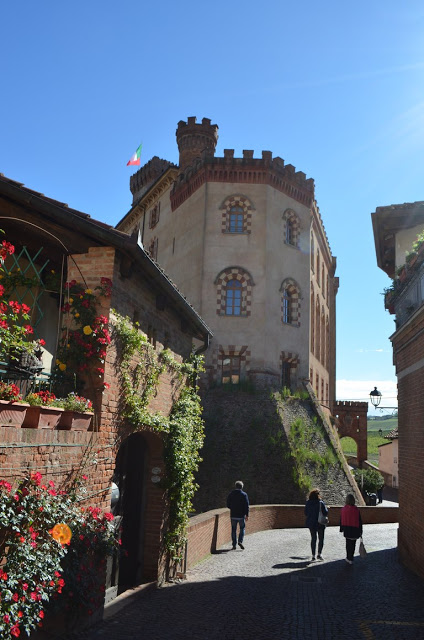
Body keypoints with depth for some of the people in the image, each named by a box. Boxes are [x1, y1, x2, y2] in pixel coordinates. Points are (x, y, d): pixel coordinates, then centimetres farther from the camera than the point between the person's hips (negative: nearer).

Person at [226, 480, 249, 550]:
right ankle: (240, 541, -5)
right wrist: (247, 515, -7)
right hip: (241, 515, -2)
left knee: (233, 530, 9)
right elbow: (246, 505, -9)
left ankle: (234, 545, 8)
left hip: (233, 515, 2)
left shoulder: (230, 494, 2)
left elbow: (228, 505, 6)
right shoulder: (244, 494, -5)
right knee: (242, 528, 13)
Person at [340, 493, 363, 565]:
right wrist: (360, 531, 3)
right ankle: (350, 559, 10)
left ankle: (349, 558, 25)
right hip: (354, 529, -2)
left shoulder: (343, 509, -6)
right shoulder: (356, 510, -12)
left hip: (346, 529, 2)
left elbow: (341, 520, 3)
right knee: (352, 544, 9)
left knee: (348, 543, 17)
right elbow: (359, 521, -7)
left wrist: (342, 529, 15)